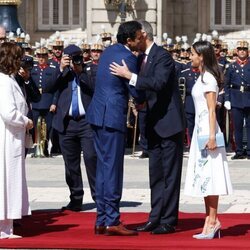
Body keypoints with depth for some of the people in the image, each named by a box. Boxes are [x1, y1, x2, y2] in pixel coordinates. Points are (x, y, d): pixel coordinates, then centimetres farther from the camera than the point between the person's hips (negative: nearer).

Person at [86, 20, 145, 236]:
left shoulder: (109, 51, 13)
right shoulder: (127, 58, -14)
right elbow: (137, 92, -12)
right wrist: (143, 101, 9)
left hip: (98, 114, 9)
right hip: (112, 116, -9)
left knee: (103, 167, 12)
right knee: (113, 168, -6)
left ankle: (101, 220, 15)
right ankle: (112, 221, -4)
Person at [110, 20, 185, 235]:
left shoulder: (162, 57, -14)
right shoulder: (142, 58, 11)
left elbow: (158, 83, -30)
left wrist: (130, 76, -32)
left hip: (169, 122, -9)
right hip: (154, 124, 9)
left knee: (169, 173, -4)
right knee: (156, 173, 12)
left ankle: (168, 221, -1)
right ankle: (156, 218, 19)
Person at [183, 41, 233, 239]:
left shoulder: (208, 78, -12)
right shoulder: (203, 77, 16)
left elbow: (212, 110, -16)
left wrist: (212, 135, -20)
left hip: (207, 129, -10)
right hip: (201, 129, 10)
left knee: (208, 176, -8)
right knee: (204, 176, 9)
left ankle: (213, 221, -6)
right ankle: (211, 220, 12)